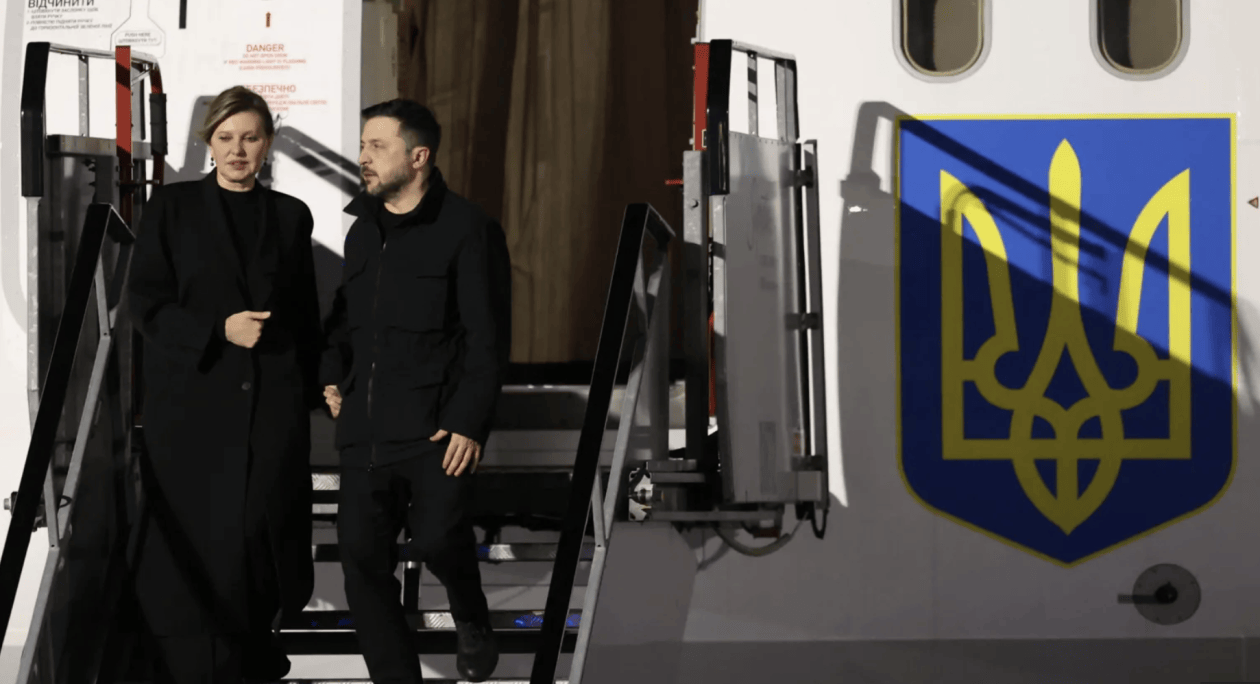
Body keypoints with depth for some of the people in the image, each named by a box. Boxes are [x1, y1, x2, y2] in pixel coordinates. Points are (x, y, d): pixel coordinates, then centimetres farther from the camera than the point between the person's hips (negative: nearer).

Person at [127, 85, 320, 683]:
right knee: (200, 537, -4)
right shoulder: (172, 207, 4)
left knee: (265, 528, -3)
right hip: (192, 398, -2)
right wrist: (219, 330, -14)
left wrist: (311, 391, 11)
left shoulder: (290, 215, 11)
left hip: (272, 401, 2)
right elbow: (145, 303, -2)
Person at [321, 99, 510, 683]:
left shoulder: (466, 229, -5)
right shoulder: (363, 230, 16)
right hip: (365, 428, 6)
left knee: (435, 538, -20)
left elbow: (487, 335, -8)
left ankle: (471, 621, 13)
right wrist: (332, 374, 10)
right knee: (362, 558, -2)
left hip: (436, 425, -6)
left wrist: (468, 421, -15)